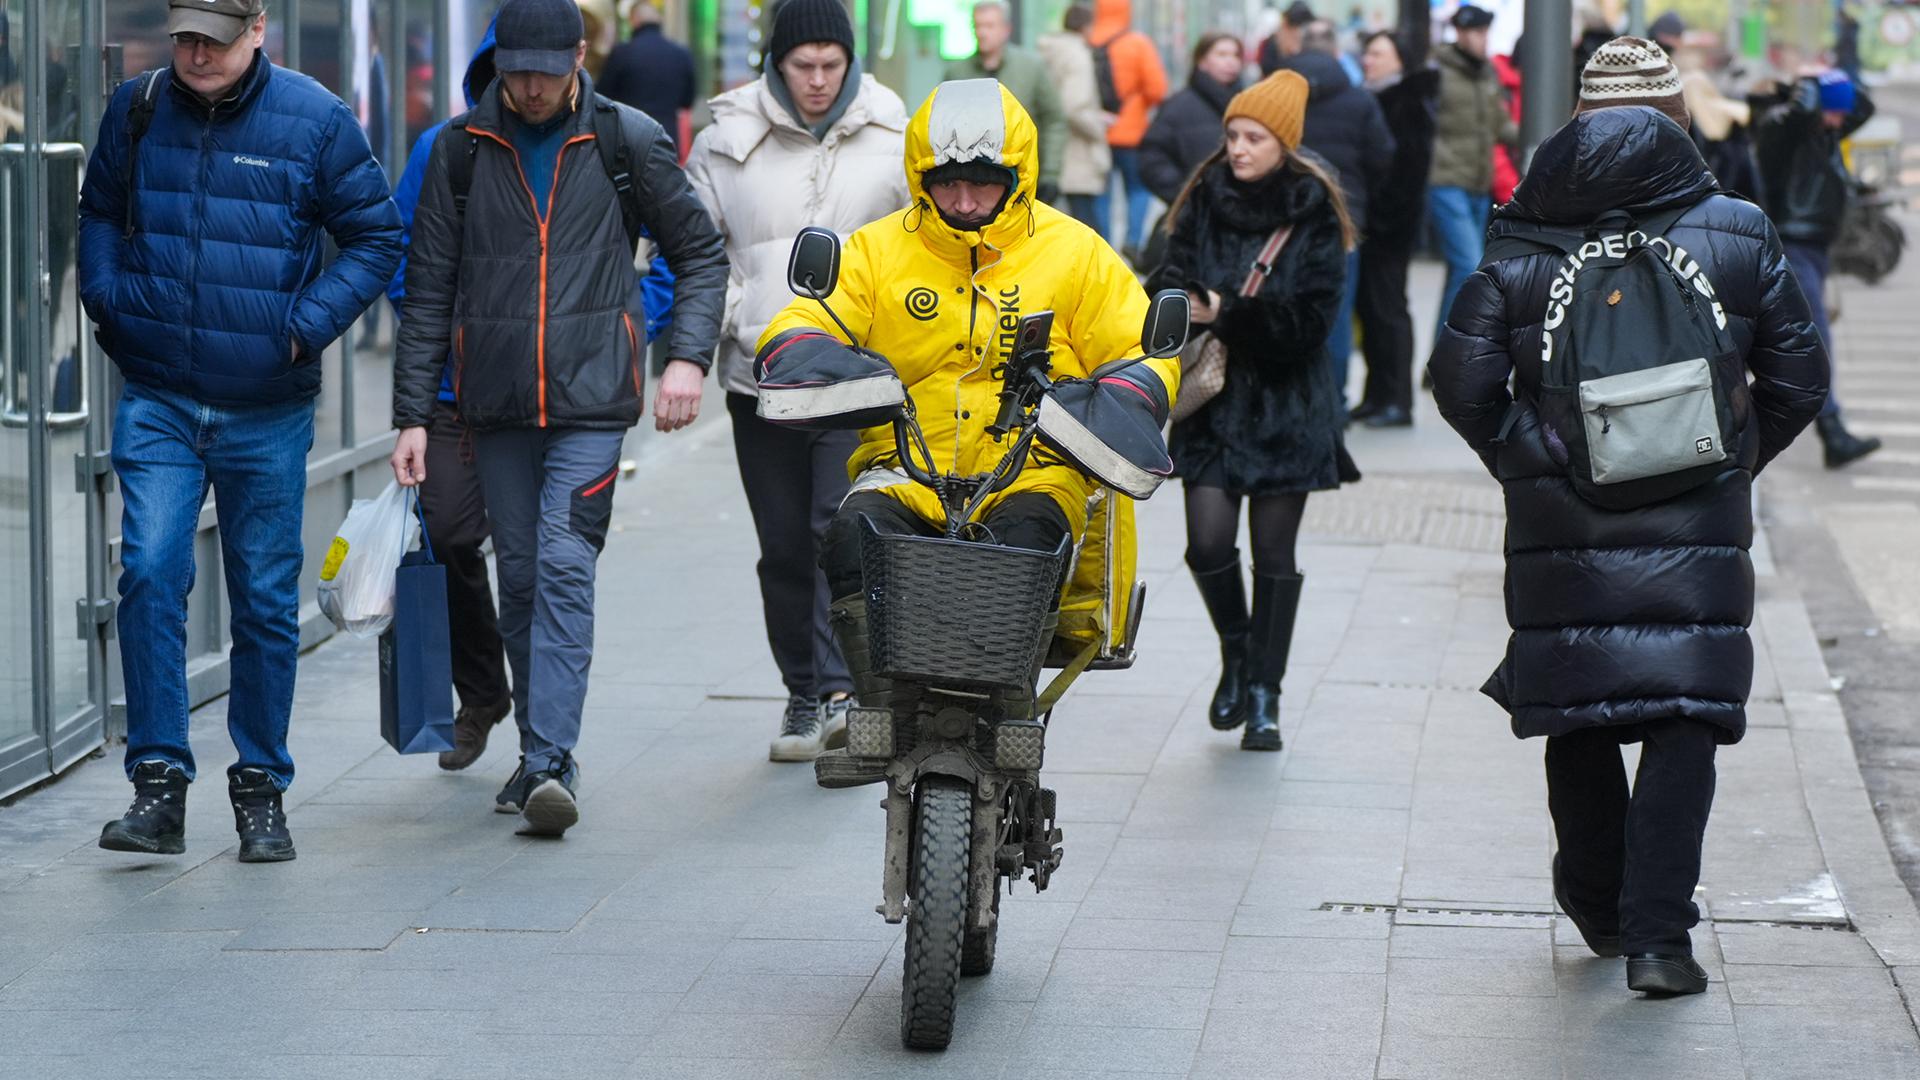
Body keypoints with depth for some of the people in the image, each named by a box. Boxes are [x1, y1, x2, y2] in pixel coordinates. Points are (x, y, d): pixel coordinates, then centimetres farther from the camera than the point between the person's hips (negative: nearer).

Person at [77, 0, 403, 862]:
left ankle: (261, 791, 20)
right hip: (156, 401, 1)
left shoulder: (314, 121, -5)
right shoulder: (137, 108, 2)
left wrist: (309, 324, -10)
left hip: (268, 411, -1)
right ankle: (159, 784, -7)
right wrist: (107, 299, 2)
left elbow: (375, 237, 2)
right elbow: (98, 210, 19)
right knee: (149, 574, -14)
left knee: (266, 600, 7)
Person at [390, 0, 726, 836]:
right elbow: (427, 289, 7)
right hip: (496, 405, 3)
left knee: (565, 567, -14)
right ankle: (538, 753, 20)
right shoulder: (460, 151, 5)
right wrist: (413, 413, 3)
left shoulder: (629, 142, 1)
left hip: (592, 400, -3)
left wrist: (688, 357, -4)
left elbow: (700, 254, 10)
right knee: (520, 576, 8)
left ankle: (552, 761, -19)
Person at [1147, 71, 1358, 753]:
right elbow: (1171, 276, 0)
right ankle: (1236, 652, 21)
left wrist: (1226, 313, -21)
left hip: (1287, 407, -2)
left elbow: (1311, 319, -12)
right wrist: (1181, 295, -24)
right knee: (1207, 543, -7)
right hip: (1214, 398, 2)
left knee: (1274, 552, 3)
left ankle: (1264, 694, 14)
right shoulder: (1207, 199, 3)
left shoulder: (1314, 214, -6)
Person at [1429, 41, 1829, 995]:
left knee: (1577, 722, 15)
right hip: (1697, 526, -1)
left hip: (1558, 525, 1)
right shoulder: (1738, 235, 1)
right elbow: (1797, 381, 6)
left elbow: (1462, 382, -1)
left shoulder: (1519, 244, 0)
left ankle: (1600, 909, 28)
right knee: (1683, 720, 1)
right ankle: (1656, 937, -8)